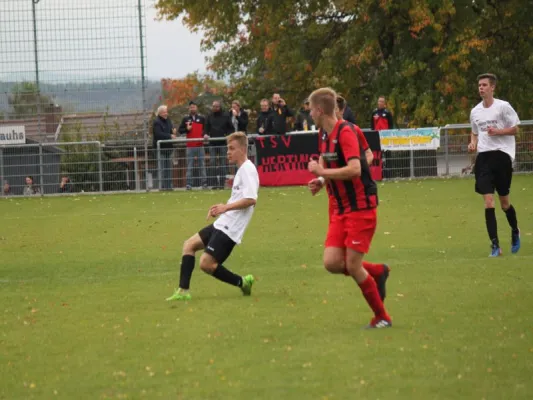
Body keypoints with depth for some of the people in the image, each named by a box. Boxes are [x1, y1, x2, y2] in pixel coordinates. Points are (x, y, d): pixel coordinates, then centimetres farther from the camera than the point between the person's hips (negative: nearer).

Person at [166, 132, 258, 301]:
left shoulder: (247, 169, -14)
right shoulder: (241, 170, 17)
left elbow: (251, 199, -27)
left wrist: (226, 207, -24)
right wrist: (222, 207, 12)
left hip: (230, 228, -11)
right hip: (222, 224, 11)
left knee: (206, 263, -14)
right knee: (189, 244, 12)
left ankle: (242, 282, 2)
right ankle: (183, 291, 9)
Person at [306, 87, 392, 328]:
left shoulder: (345, 132, -17)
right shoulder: (324, 134, 10)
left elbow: (354, 169, -30)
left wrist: (321, 172, -20)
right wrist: (321, 182, 4)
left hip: (361, 207, -8)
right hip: (340, 209, 8)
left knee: (353, 266, -10)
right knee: (332, 262, -5)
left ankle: (382, 318, 5)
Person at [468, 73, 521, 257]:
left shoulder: (503, 107, -4)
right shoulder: (475, 111, 11)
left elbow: (514, 129, -1)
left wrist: (498, 132, -17)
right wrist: (473, 143, 4)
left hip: (501, 154, -4)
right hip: (483, 157, 4)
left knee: (504, 202, 4)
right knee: (488, 201, -8)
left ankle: (515, 231, 35)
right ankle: (495, 245, -8)